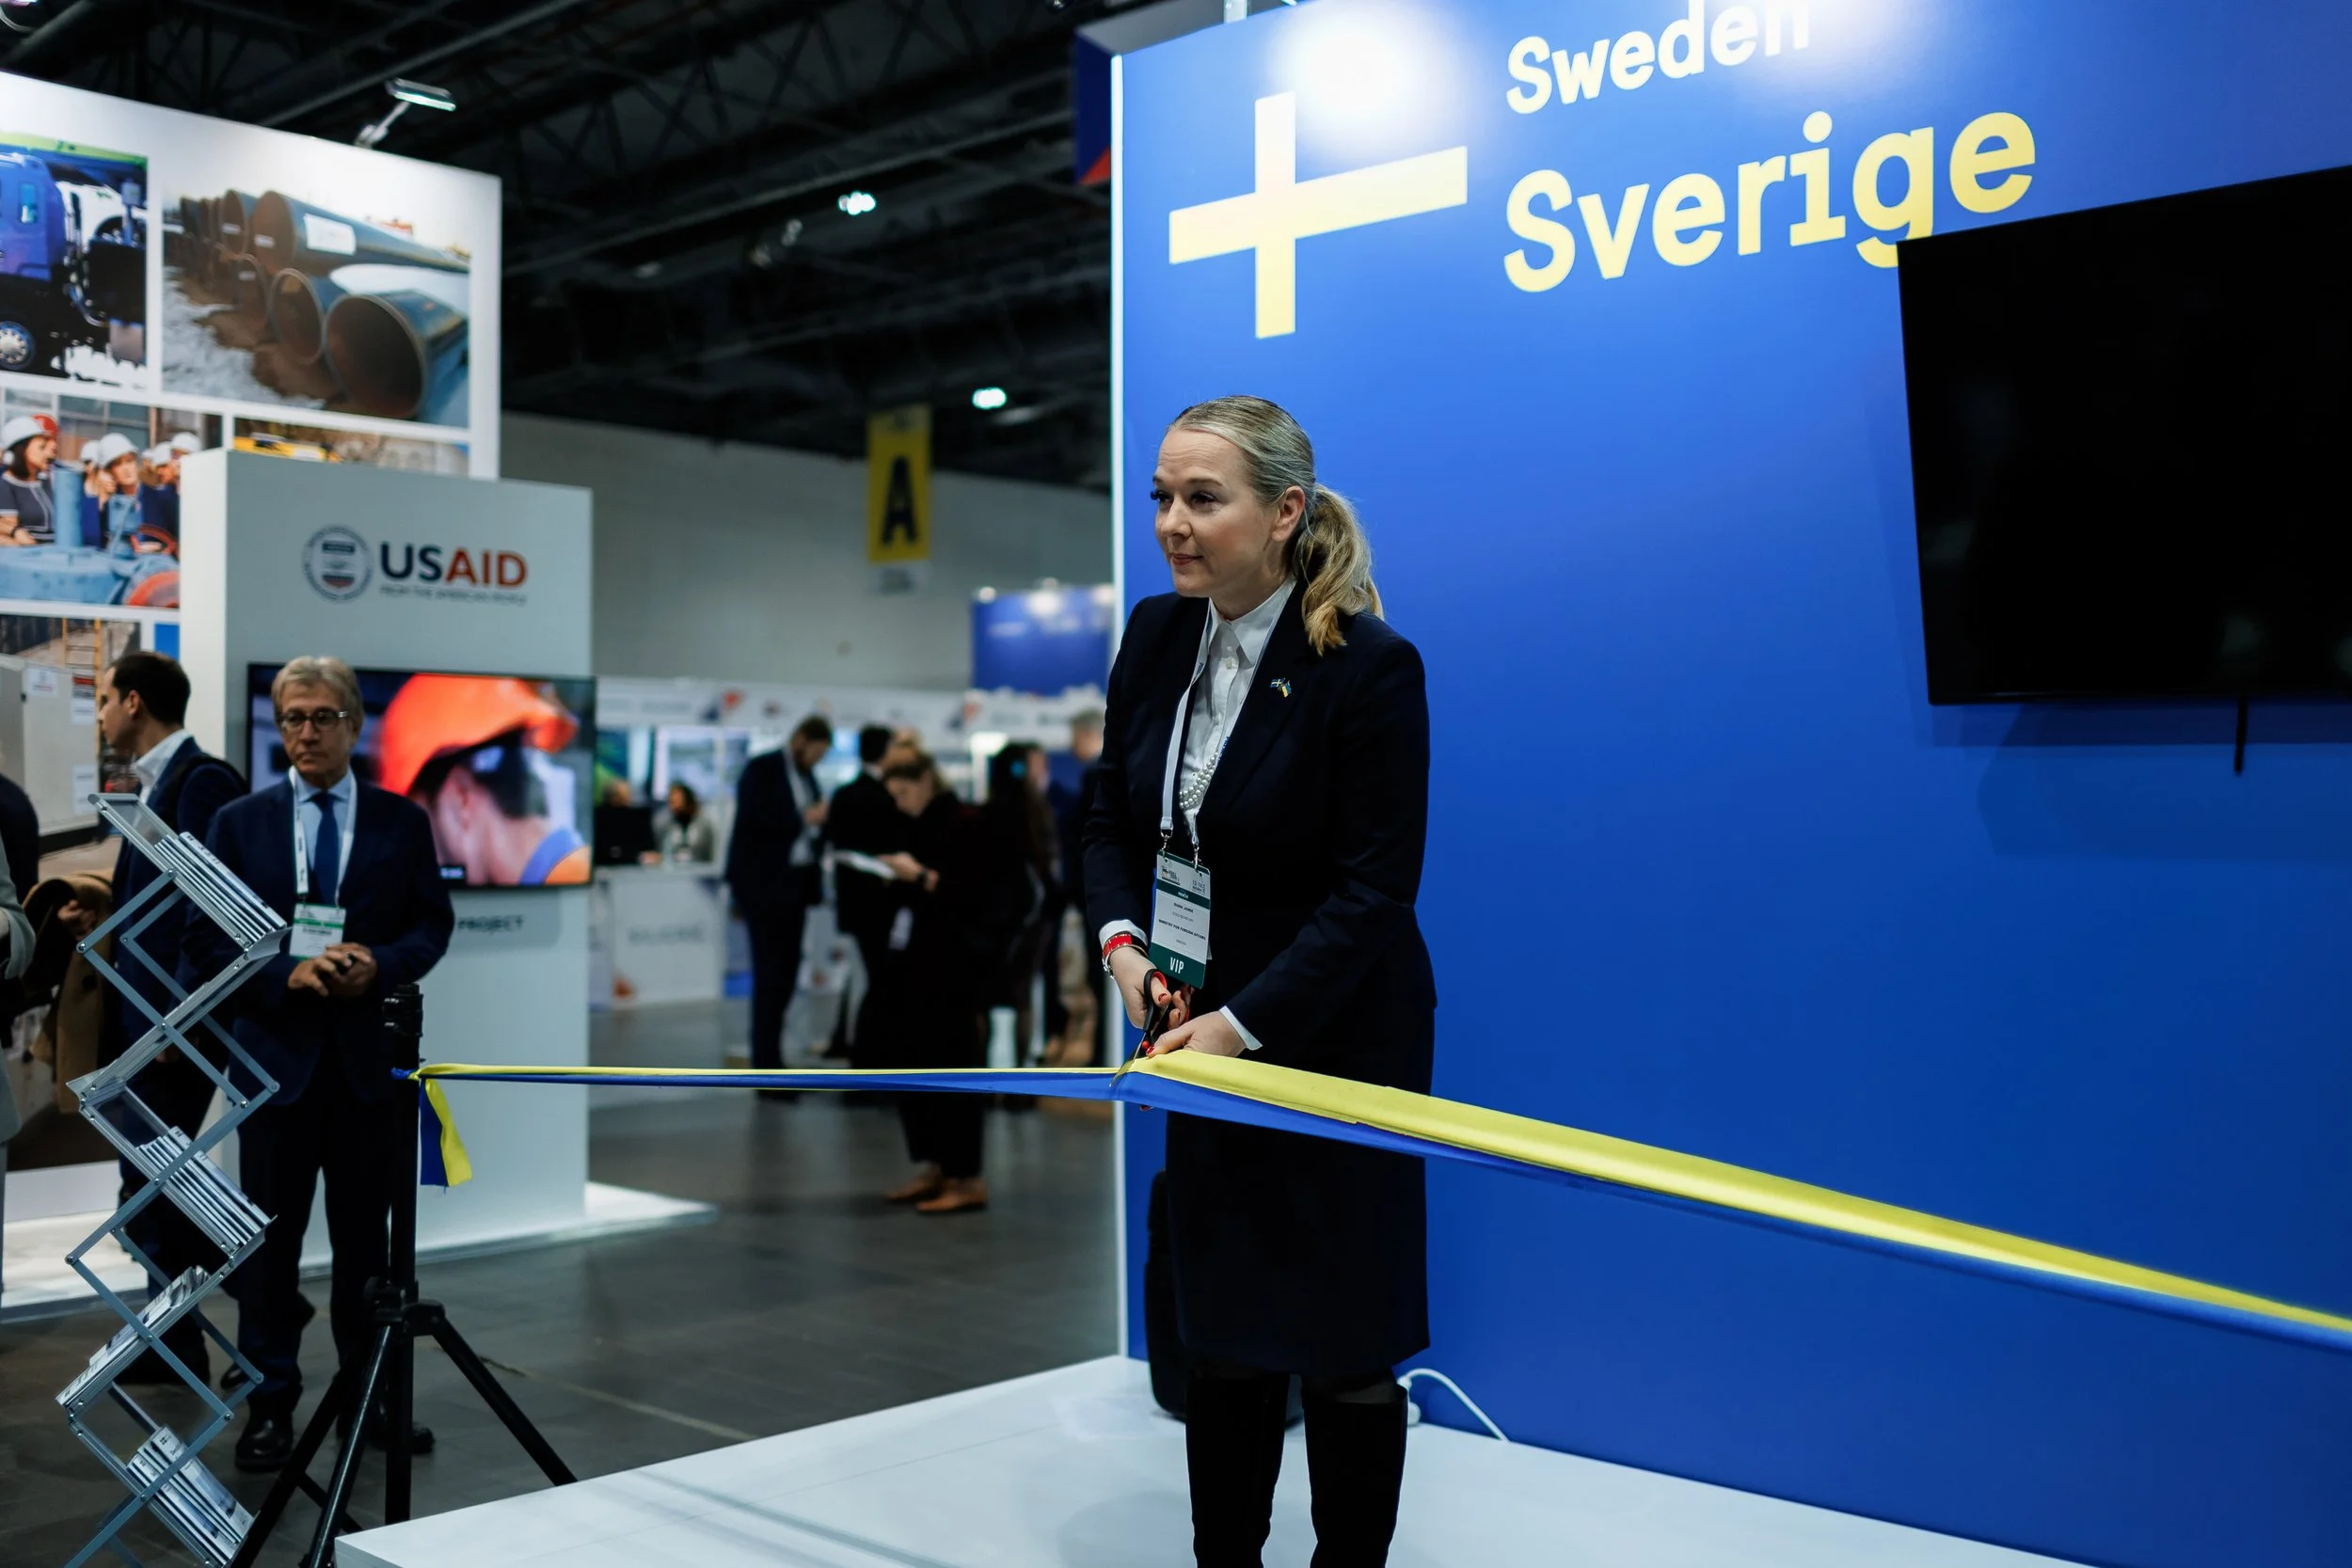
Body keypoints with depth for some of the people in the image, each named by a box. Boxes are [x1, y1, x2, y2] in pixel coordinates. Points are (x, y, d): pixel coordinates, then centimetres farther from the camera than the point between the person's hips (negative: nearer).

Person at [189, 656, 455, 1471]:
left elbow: (432, 924, 5)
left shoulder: (402, 821, 5)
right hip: (276, 1052, 0)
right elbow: (208, 940, 0)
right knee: (271, 1235, 5)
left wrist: (379, 966, -14)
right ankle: (270, 1403, 16)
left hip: (372, 1055, 1)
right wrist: (287, 974, -15)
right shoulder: (239, 822, 4)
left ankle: (372, 1395, 20)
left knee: (366, 1234, 9)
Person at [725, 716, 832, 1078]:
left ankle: (769, 1057, 16)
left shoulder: (807, 776, 16)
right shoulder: (761, 769, -7)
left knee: (786, 974, 8)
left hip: (796, 883, 7)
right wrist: (804, 819, -17)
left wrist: (822, 825, -5)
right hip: (764, 884, -7)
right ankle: (767, 1070, -4)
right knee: (770, 975, -7)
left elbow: (809, 829, 15)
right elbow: (753, 822, -17)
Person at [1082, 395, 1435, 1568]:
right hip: (1206, 1034, 6)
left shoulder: (1371, 668, -18)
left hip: (1339, 1040, -5)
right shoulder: (1155, 637, 0)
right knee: (1219, 1330, 14)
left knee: (1342, 1341, 7)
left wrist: (1241, 1024, -22)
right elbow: (1111, 820, 9)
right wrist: (1123, 942, -9)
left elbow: (1372, 888, -18)